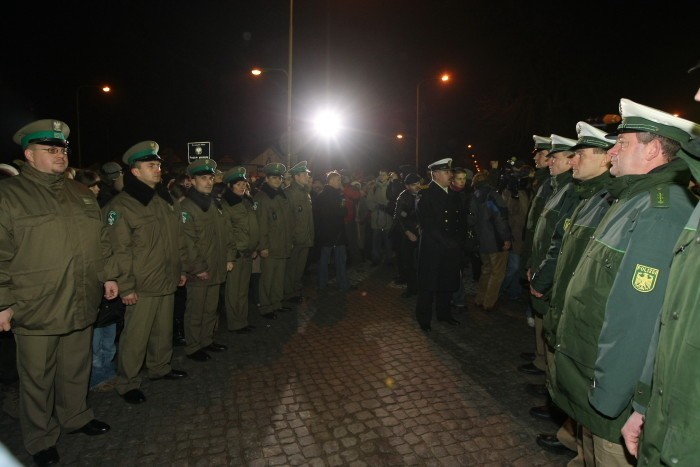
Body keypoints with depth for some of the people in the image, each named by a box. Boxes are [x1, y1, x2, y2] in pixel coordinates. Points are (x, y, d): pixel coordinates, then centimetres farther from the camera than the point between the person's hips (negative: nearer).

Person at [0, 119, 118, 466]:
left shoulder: (81, 194, 12)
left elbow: (100, 241, 18)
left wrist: (108, 275, 13)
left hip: (80, 306, 5)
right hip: (35, 311, -5)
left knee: (77, 369, 18)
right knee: (38, 378, 10)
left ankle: (75, 417, 39)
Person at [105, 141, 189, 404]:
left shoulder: (168, 201, 11)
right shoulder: (121, 205, -12)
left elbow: (178, 239, 17)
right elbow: (119, 250, -15)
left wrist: (182, 268, 16)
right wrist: (126, 287, -16)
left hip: (167, 281, 7)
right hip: (141, 286, -7)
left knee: (163, 330, 18)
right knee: (135, 336, 3)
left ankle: (160, 368, 37)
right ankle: (127, 383, 20)